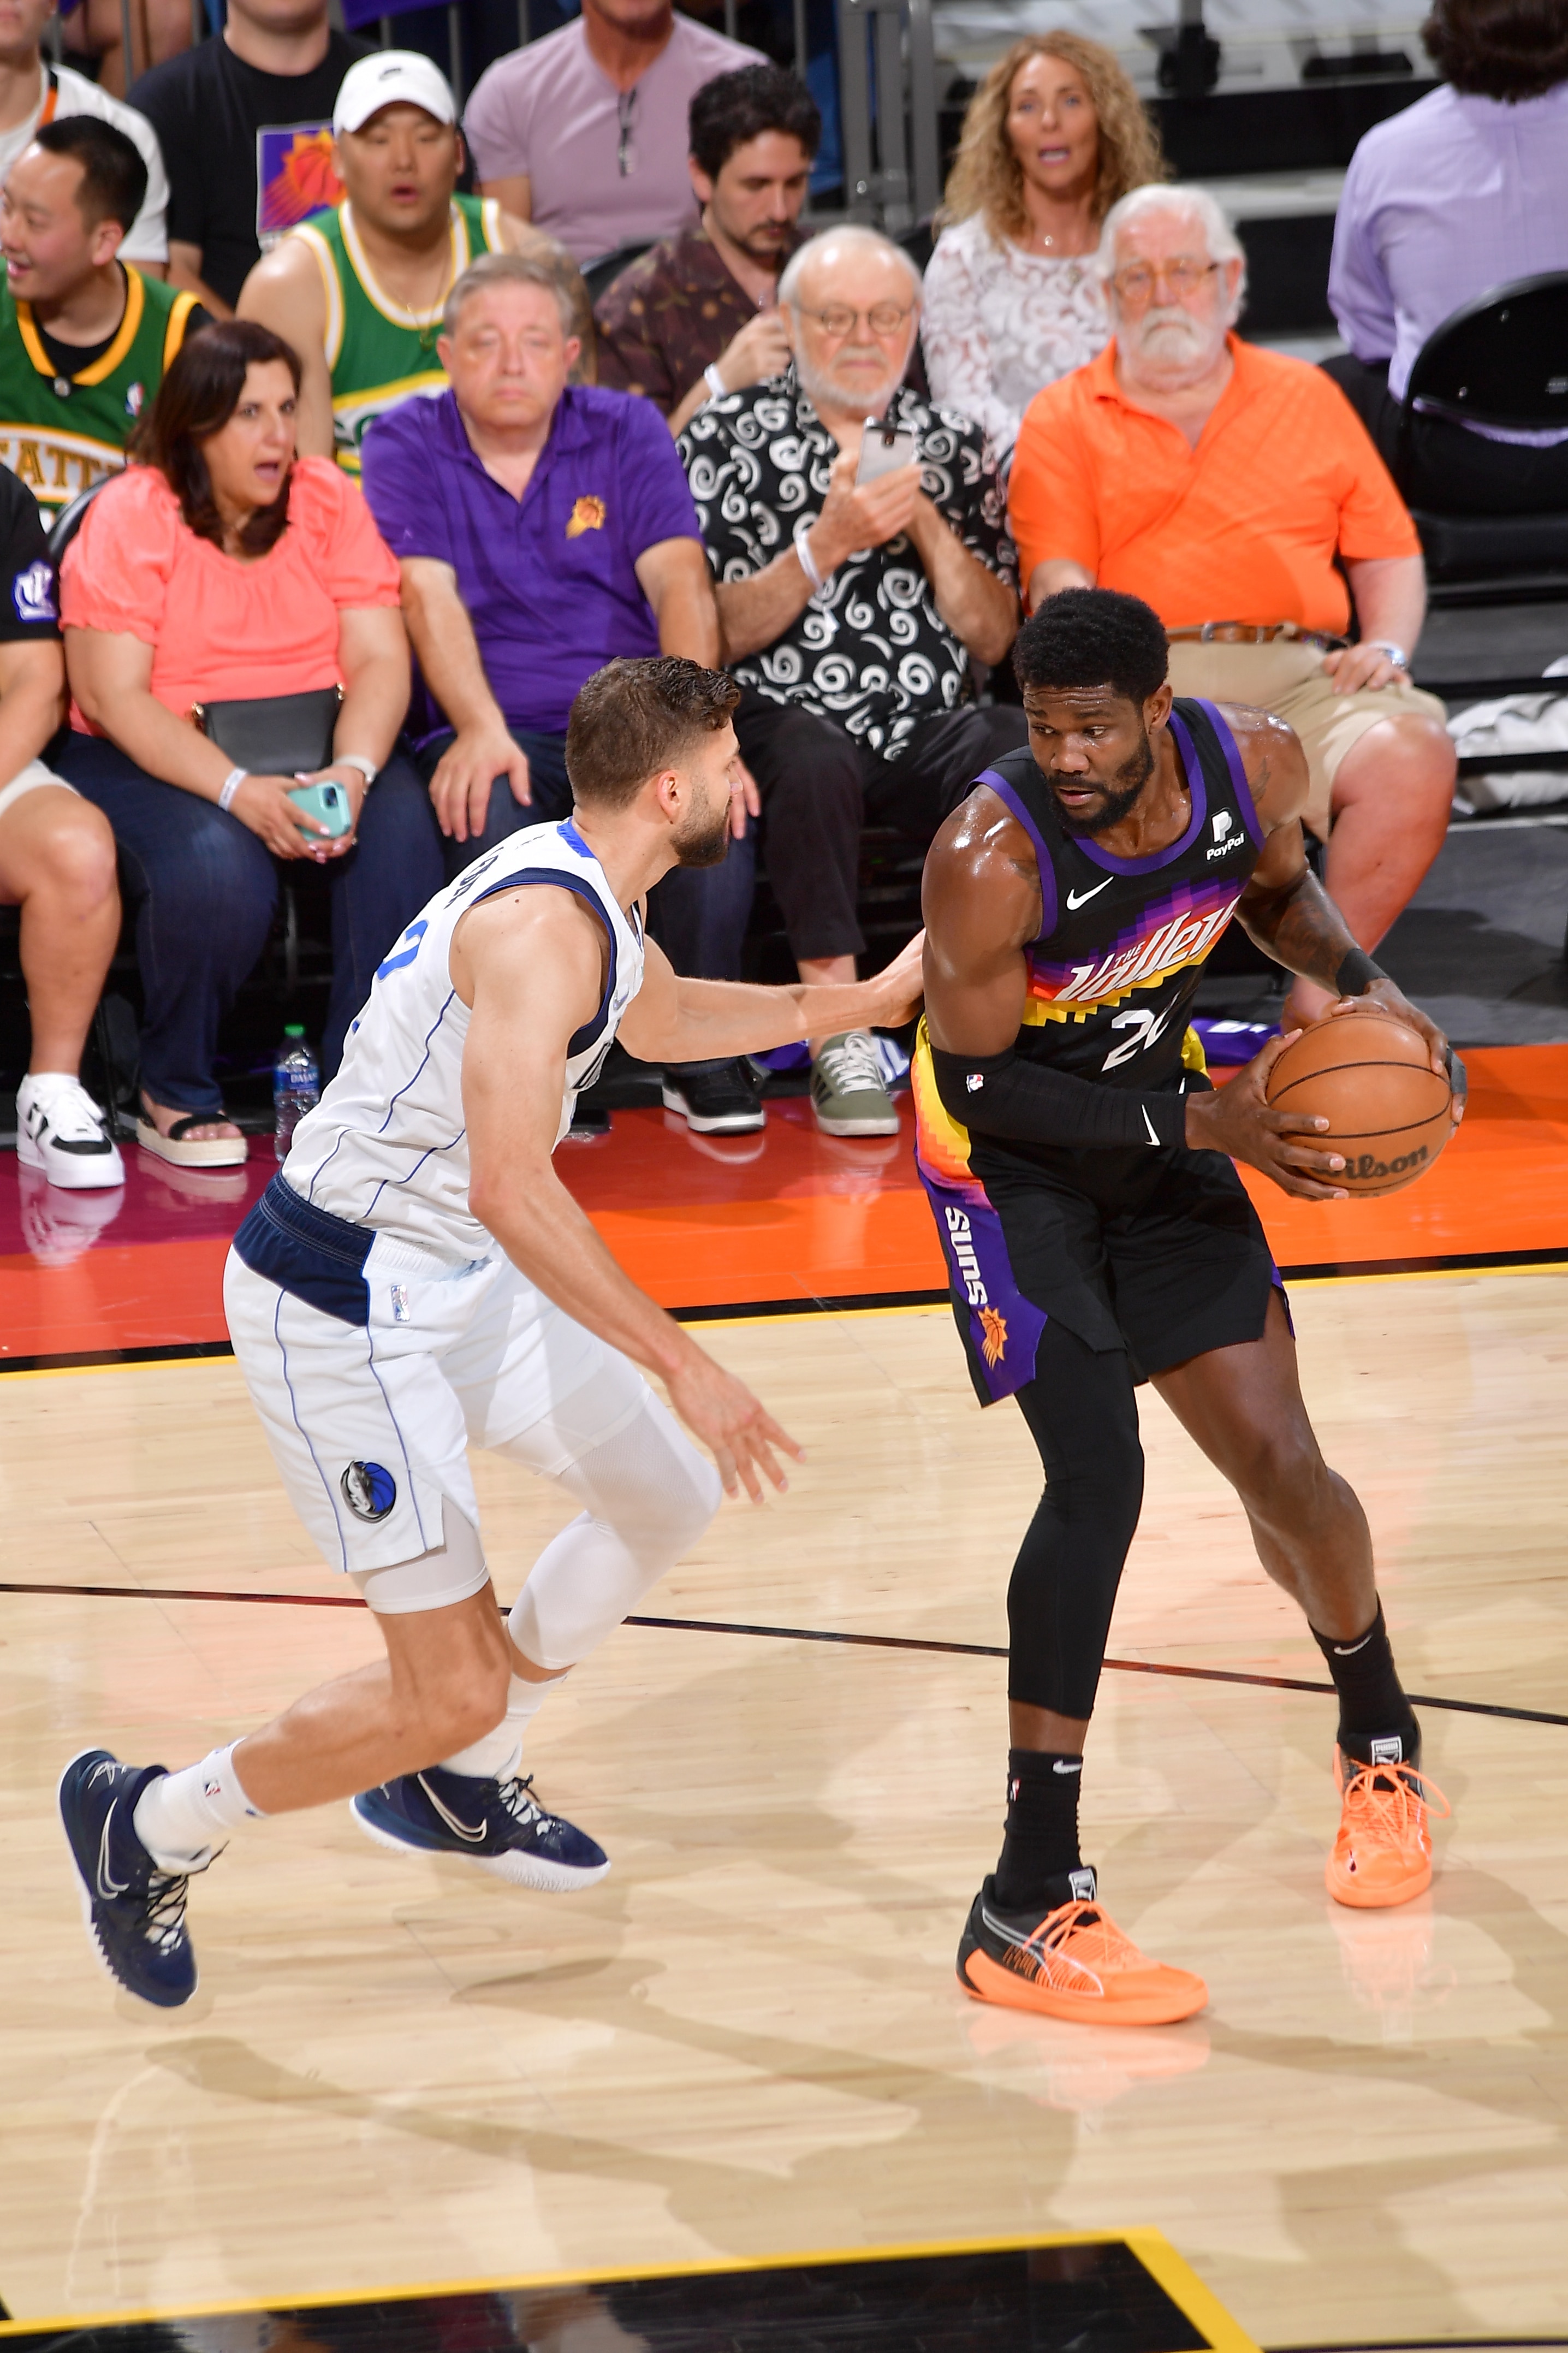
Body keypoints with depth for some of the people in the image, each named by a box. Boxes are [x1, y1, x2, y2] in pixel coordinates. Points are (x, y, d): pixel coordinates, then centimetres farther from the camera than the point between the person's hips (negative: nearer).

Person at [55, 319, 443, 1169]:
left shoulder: (328, 499, 4)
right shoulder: (129, 517, -8)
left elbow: (379, 658, -3)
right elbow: (112, 697, -15)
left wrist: (353, 771, -24)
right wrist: (241, 793, -28)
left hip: (311, 749, 4)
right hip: (145, 762, -4)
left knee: (401, 819, -27)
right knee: (218, 862, -34)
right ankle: (174, 1097, -10)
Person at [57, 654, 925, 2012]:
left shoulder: (596, 899, 7)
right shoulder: (543, 925, -26)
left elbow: (659, 1020, 31)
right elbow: (510, 1187, -35)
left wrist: (865, 1003, 31)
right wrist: (684, 1367, -33)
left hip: (459, 1279, 11)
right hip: (341, 1311, -10)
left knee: (666, 1500, 21)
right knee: (449, 1688, -10)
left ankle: (456, 1791, 37)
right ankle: (149, 1828, 12)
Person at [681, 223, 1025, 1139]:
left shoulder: (955, 445, 18)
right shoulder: (728, 437, 10)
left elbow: (994, 636, 11)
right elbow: (717, 636, 1)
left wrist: (926, 525, -2)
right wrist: (824, 544, -11)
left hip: (927, 730, 2)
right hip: (787, 725, -2)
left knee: (1028, 749, -30)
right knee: (814, 761, -38)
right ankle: (840, 1041, -31)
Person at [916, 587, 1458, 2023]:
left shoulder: (1255, 764, -17)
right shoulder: (991, 858, -32)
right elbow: (978, 1085, -23)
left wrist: (1357, 985, -12)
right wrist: (1204, 1120, -27)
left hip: (1162, 1125, 5)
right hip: (1009, 1154, -5)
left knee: (1281, 1467, 5)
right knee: (1098, 1473, -21)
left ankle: (1381, 1744, 37)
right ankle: (1030, 1908, -20)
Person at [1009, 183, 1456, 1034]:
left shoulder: (1307, 396, 25)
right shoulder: (1064, 419, 18)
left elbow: (1389, 551, 22)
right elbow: (1058, 582, 4)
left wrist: (1386, 647, 1)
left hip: (1301, 670, 2)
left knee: (1412, 757, -30)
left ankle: (1321, 993, -15)